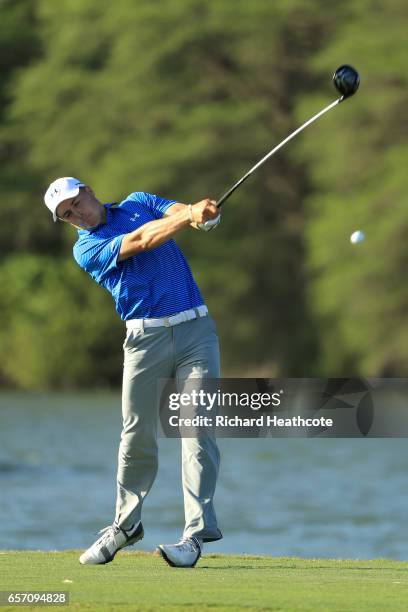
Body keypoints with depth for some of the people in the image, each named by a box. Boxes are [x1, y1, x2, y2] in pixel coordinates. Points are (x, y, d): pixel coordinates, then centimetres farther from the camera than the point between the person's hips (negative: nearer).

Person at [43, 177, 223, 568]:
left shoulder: (138, 203, 15)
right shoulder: (86, 249, 3)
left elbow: (177, 212, -4)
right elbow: (139, 241, -12)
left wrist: (199, 212, -27)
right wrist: (188, 219, -24)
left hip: (195, 327, 1)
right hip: (145, 337, -1)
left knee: (199, 429, -10)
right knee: (137, 436, 2)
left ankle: (196, 533, -14)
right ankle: (126, 525, 21)